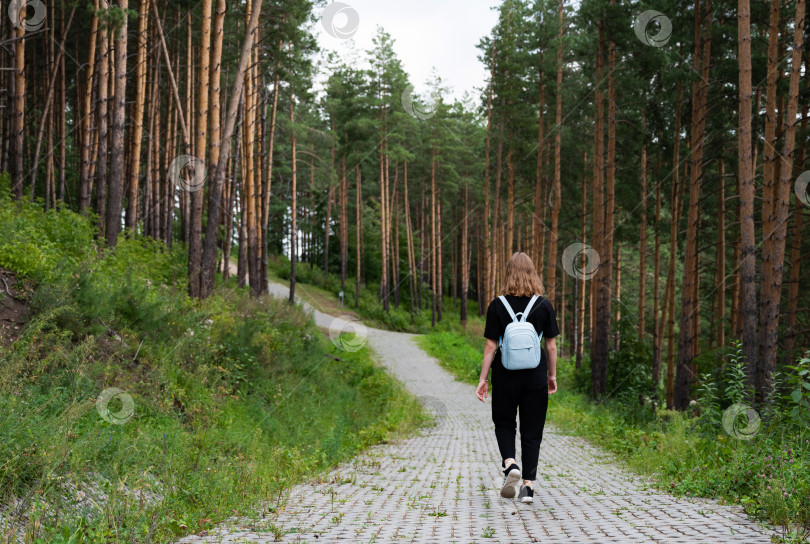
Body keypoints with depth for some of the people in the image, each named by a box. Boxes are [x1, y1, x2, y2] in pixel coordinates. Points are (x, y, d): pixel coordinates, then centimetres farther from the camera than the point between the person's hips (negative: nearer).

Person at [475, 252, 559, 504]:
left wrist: (483, 379, -1)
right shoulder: (544, 305, -3)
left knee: (504, 423, 17)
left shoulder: (497, 306, -6)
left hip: (505, 375, -1)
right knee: (532, 431, 9)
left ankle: (509, 464, -7)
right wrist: (552, 375, 12)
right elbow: (551, 345, 0)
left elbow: (491, 346, -7)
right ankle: (528, 485, 6)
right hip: (535, 377, 1)